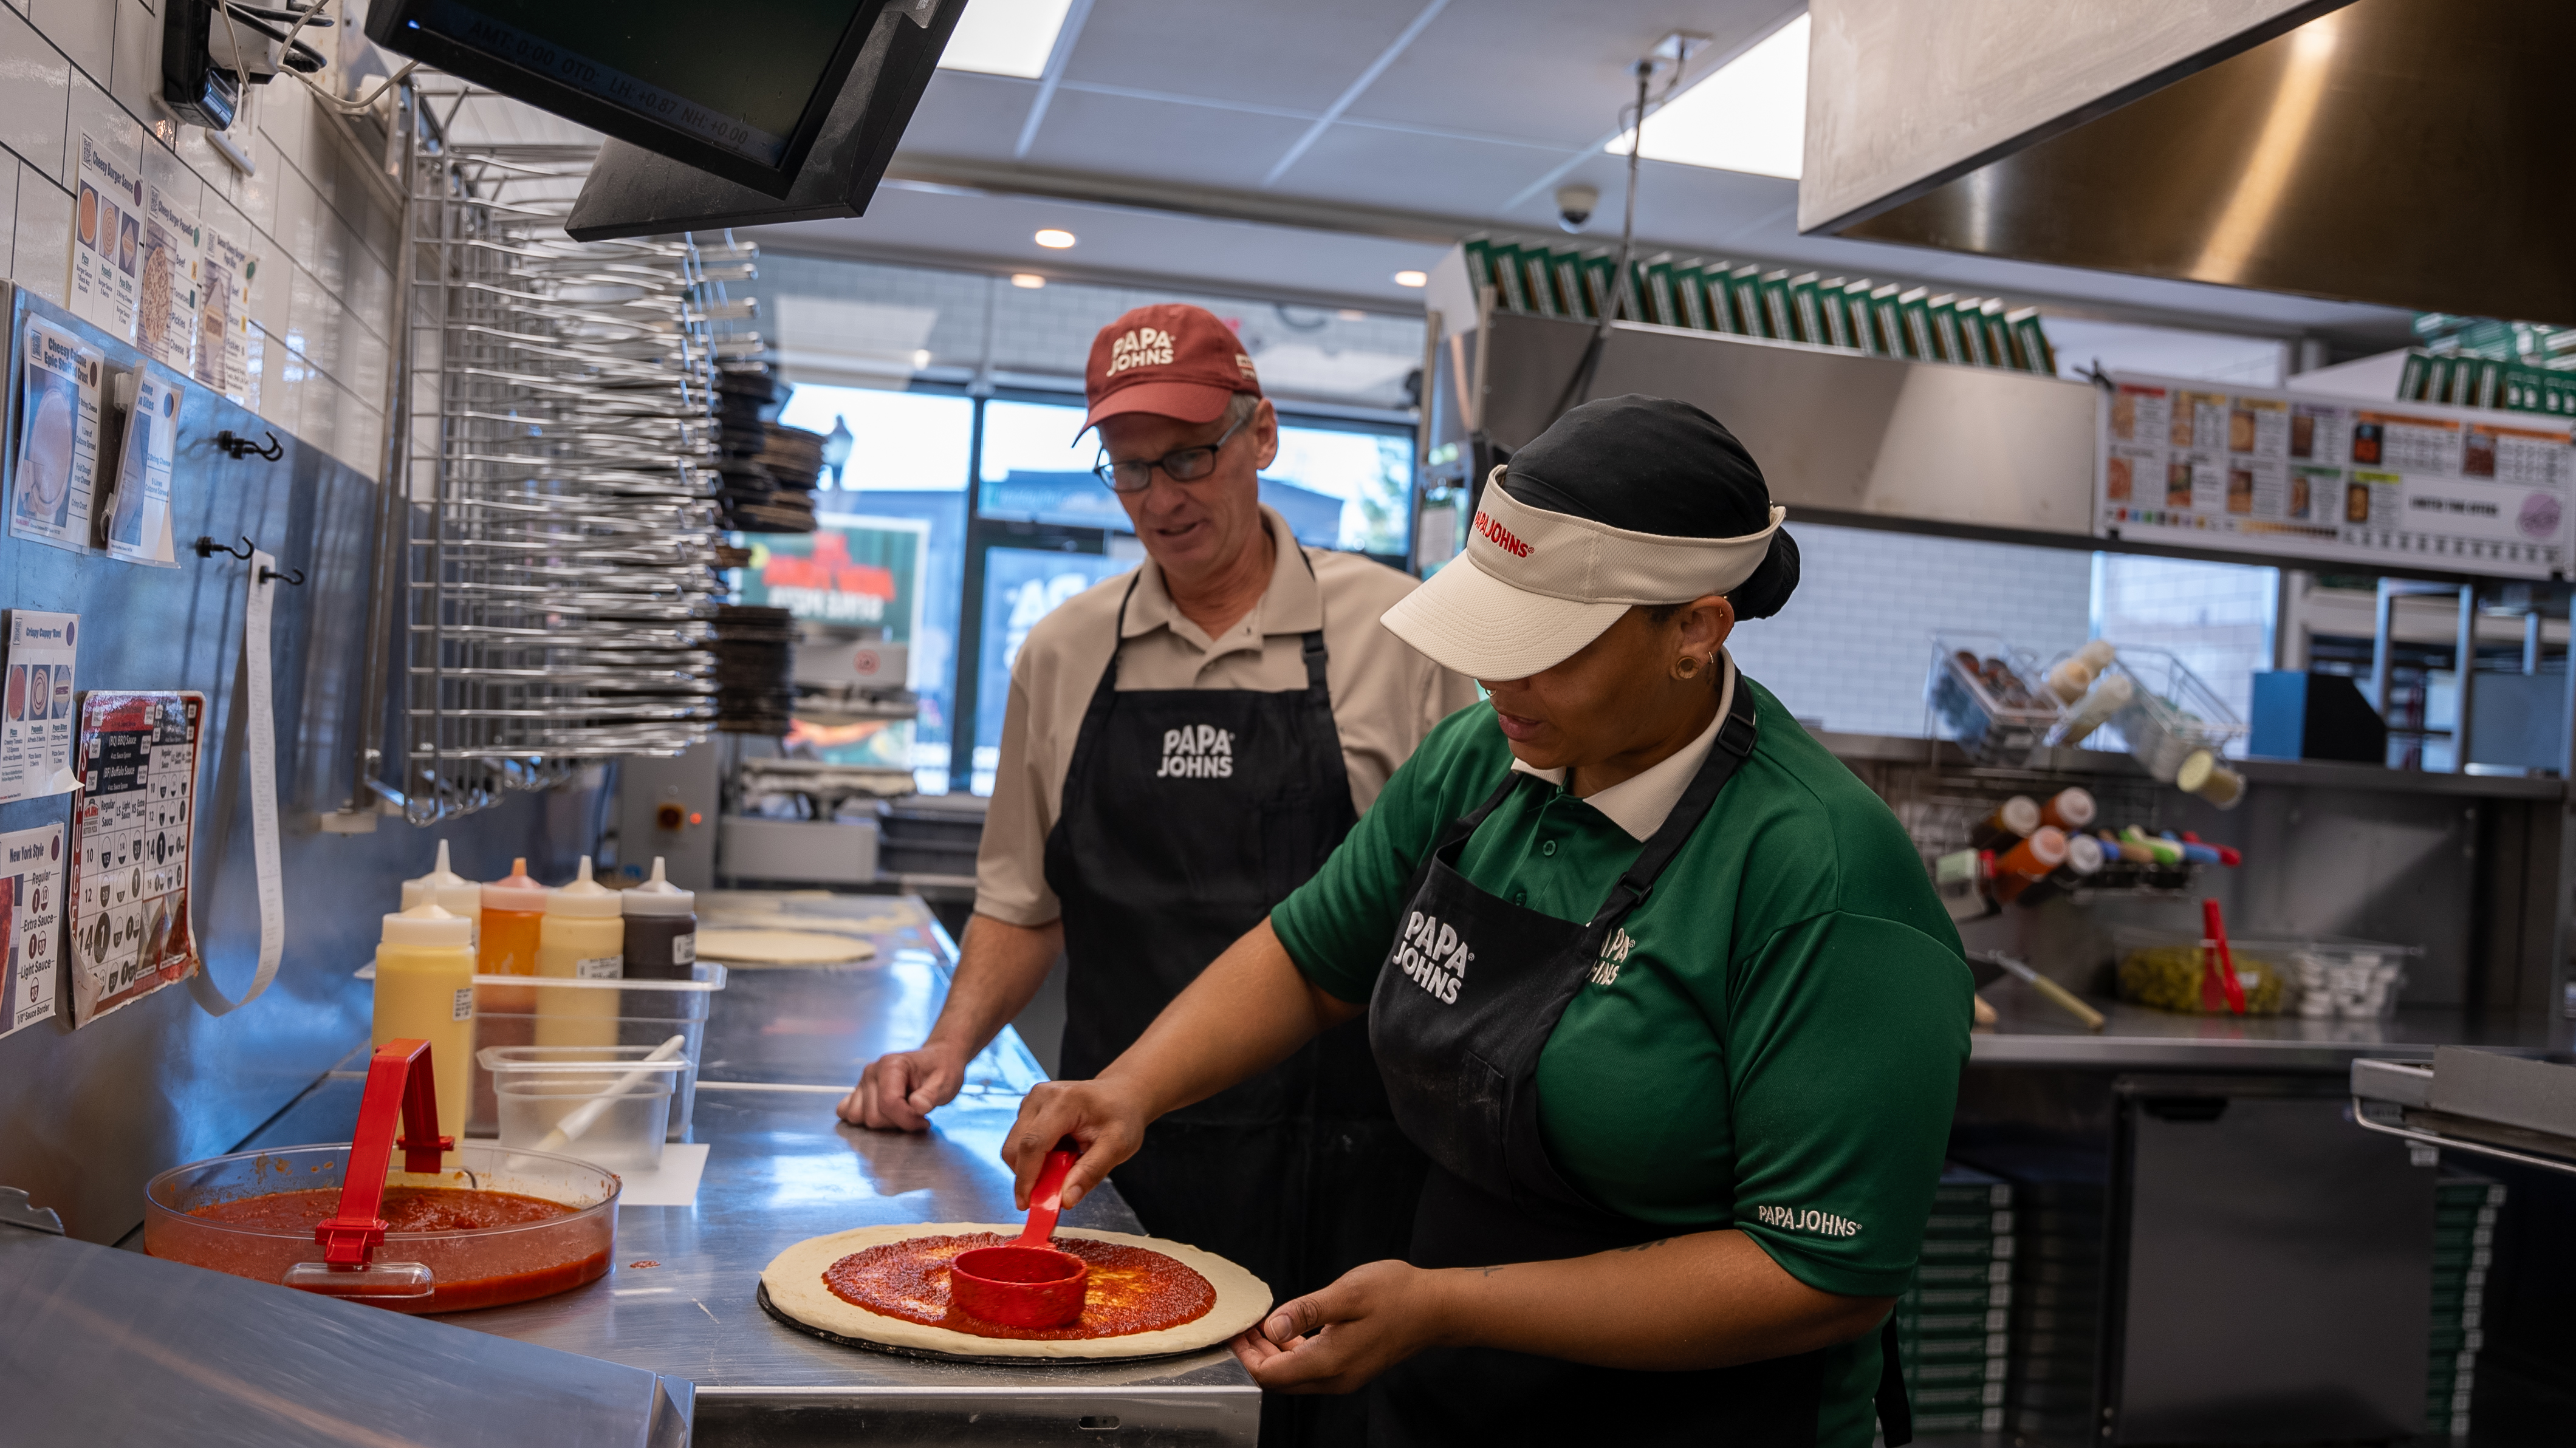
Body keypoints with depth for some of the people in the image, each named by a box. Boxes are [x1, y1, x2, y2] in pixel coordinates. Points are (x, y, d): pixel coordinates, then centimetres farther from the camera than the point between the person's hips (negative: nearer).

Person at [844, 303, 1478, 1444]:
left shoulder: (1392, 631, -1)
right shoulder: (1065, 654, 8)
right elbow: (1024, 902, 15)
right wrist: (952, 1046, 1)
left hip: (1337, 1170, -2)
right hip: (1113, 1156, 3)